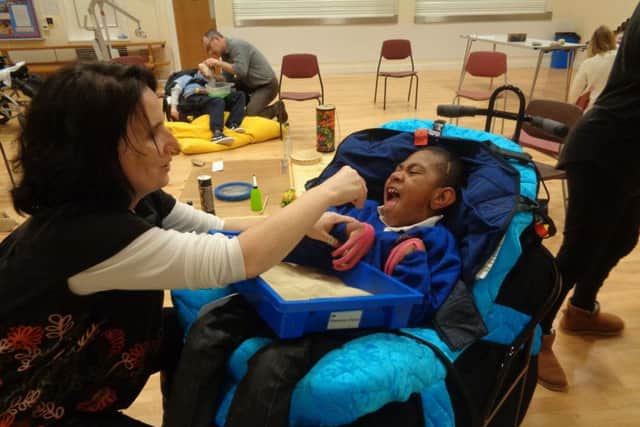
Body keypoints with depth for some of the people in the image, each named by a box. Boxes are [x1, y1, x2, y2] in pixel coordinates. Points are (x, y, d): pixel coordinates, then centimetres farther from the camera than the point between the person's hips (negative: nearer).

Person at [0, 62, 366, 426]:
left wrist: (309, 224, -14)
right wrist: (327, 193, -27)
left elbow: (217, 229, -3)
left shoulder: (130, 197, -11)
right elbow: (239, 259, -39)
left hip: (93, 350, 7)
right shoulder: (85, 233, -37)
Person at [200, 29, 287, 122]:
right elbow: (228, 79, 4)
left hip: (266, 85, -9)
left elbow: (241, 71, -32)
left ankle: (276, 109, 2)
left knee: (249, 115, -19)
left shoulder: (237, 46, -20)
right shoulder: (225, 53, 5)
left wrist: (219, 63, -27)